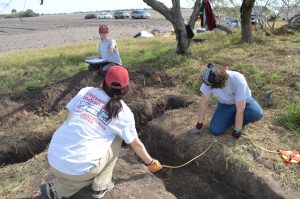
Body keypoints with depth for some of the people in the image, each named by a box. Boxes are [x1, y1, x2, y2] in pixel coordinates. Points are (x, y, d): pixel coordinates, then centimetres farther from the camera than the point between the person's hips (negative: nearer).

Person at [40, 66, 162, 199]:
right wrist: (151, 162, 27)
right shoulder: (124, 113, -2)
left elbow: (70, 119, 10)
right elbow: (136, 144, 9)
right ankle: (101, 186, 18)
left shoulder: (87, 91, 4)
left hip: (53, 160, 5)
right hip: (79, 169, -4)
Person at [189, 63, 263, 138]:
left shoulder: (238, 80, -38)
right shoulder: (209, 81, -27)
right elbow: (204, 102, -15)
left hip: (243, 101, -2)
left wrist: (237, 132, -26)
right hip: (225, 104, 2)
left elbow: (240, 110, -32)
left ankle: (240, 121, -1)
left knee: (257, 114, -33)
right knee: (215, 130, -16)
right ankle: (233, 117, 11)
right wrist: (199, 125, -9)